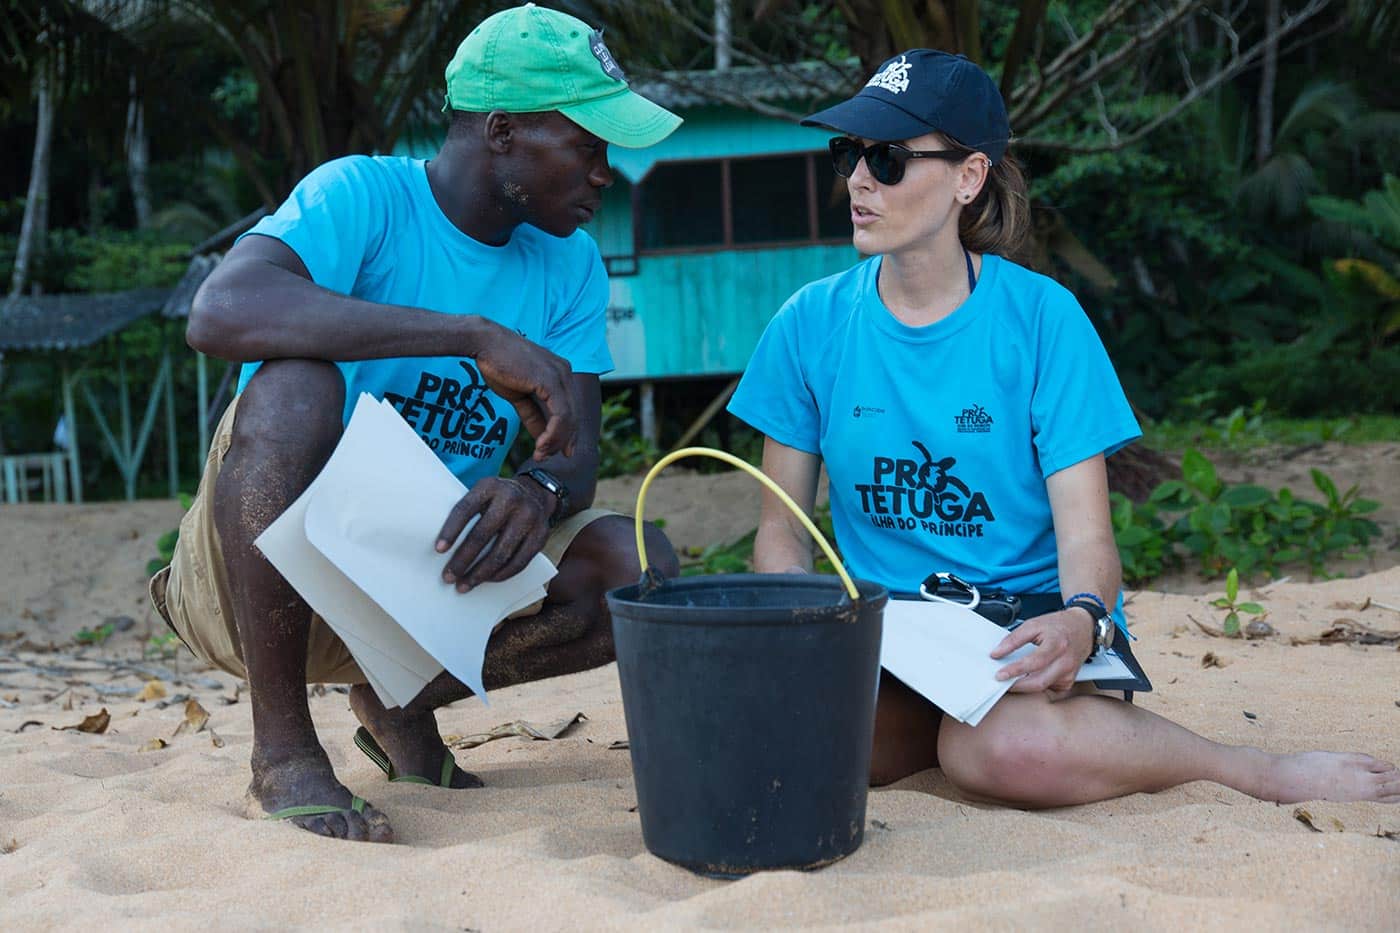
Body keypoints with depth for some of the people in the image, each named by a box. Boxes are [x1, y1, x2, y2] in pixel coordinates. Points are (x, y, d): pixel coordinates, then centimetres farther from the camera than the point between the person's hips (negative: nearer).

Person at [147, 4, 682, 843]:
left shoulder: (569, 264, 4)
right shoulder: (362, 196, -15)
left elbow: (578, 453, -4)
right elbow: (222, 312, -35)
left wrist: (539, 491, -30)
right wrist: (478, 337, -37)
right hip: (261, 571, -5)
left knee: (641, 567, -17)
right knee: (296, 386, -34)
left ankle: (401, 703, 8)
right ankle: (283, 751, -20)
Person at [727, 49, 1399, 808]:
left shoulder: (1042, 317, -5)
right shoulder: (810, 324, 2)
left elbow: (1085, 534, -8)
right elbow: (782, 529, 6)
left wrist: (1082, 619, -31)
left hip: (1024, 614, -3)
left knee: (1009, 750, -37)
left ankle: (1264, 773, -11)